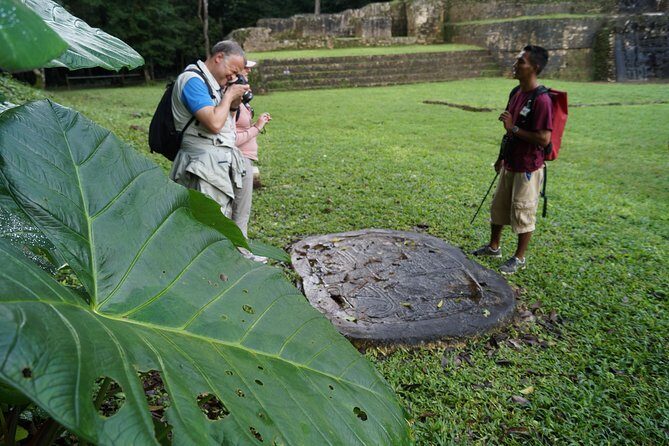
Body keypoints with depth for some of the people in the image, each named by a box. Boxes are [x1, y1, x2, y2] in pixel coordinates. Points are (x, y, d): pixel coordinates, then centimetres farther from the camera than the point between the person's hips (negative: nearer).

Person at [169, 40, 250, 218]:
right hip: (205, 168, -10)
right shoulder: (192, 79, -10)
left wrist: (234, 106, 6)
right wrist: (229, 95, -7)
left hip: (222, 164, 10)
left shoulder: (213, 83, 19)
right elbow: (214, 124, -23)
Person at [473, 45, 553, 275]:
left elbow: (544, 139, -25)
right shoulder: (516, 94, 7)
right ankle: (494, 246, 37)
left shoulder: (540, 99, -21)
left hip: (528, 168, -9)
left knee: (522, 212, 4)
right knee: (498, 205, 19)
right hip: (510, 164, 9)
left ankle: (519, 258, 21)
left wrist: (514, 127, -24)